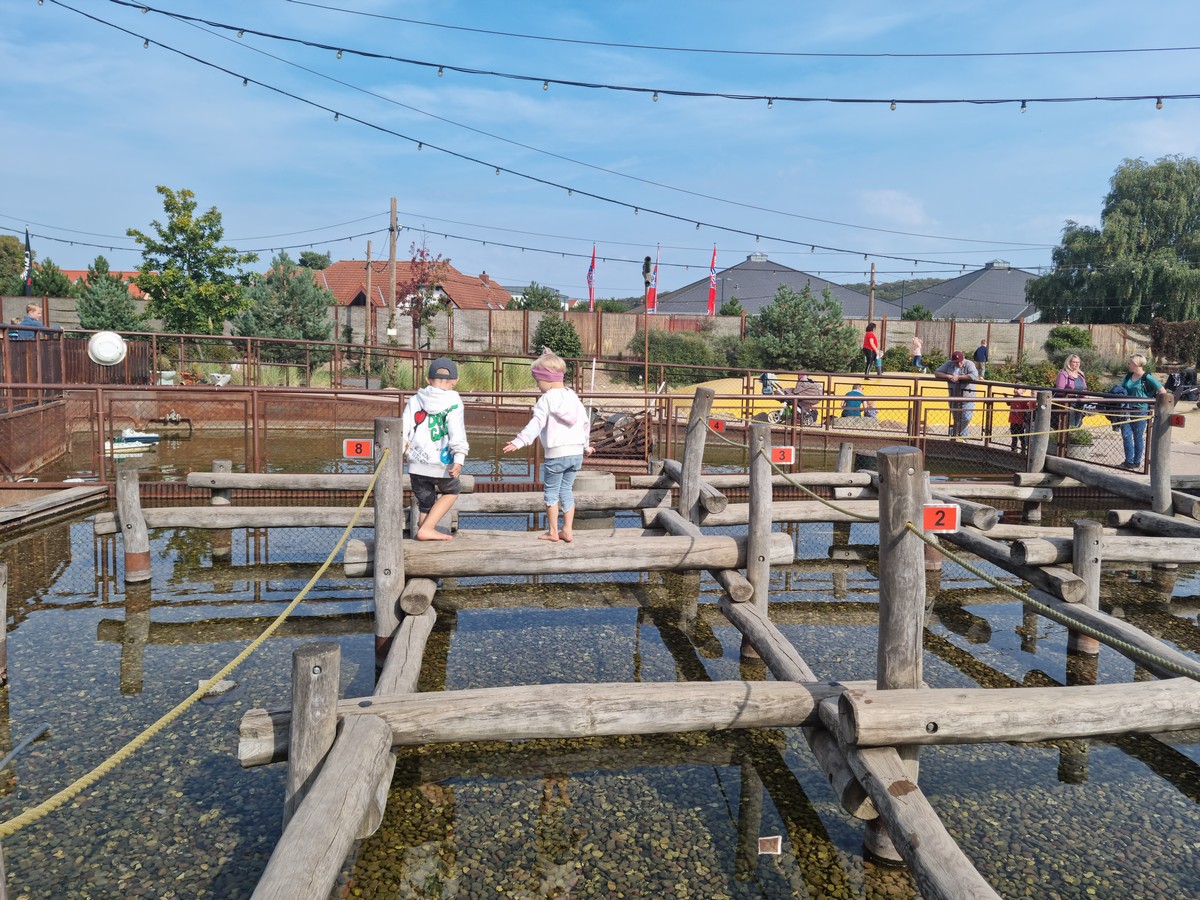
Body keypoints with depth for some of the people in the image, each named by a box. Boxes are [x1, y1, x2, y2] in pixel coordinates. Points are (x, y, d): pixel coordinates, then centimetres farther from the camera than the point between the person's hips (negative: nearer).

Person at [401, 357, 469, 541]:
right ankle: (426, 529, 11)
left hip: (417, 464, 3)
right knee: (452, 491, 23)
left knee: (425, 504, 18)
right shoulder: (453, 402, -5)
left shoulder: (414, 400, 7)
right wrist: (459, 459, -22)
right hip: (442, 464, -3)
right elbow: (457, 433, -16)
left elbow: (404, 430, 4)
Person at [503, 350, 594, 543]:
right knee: (566, 490, 15)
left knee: (551, 492, 8)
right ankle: (567, 530, 13)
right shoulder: (573, 396, 12)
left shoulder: (547, 399, -10)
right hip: (576, 452, 6)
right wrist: (586, 445, 32)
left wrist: (519, 441, -28)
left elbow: (536, 424, -22)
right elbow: (585, 422, 19)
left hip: (556, 453, -6)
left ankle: (552, 531, 12)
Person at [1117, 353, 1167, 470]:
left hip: (1140, 411, -6)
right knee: (1126, 435, 0)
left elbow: (1163, 391, -6)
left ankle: (1137, 462, 17)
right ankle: (1129, 462, 7)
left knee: (1138, 437, 5)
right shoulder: (1128, 376, 9)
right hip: (1127, 410, 6)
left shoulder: (1147, 378, -9)